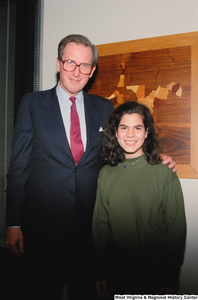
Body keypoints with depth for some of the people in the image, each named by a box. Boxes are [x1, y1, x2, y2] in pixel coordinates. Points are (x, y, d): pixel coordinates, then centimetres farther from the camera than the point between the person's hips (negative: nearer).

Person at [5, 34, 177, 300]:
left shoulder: (104, 108, 7)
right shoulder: (33, 104, 0)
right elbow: (19, 165, -2)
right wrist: (14, 224, -5)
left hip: (89, 223, 2)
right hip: (43, 220, -2)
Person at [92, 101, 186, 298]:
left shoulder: (164, 172, -10)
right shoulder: (106, 173, -2)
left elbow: (176, 228, -6)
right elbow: (100, 225, 3)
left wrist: (171, 279, -4)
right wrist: (100, 274, 3)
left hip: (154, 266, -2)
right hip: (116, 263, 2)